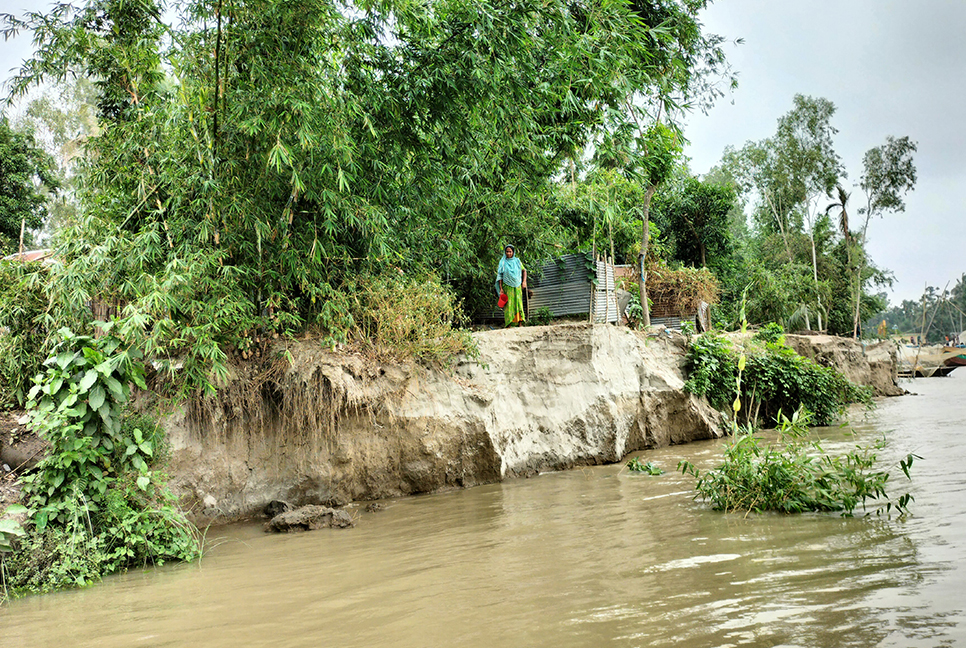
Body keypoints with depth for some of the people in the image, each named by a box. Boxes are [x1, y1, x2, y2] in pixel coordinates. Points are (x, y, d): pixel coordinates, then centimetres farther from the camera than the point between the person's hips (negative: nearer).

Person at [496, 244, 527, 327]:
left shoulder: (517, 261, 7)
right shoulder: (502, 263, 2)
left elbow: (524, 270, 16)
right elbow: (500, 276, 1)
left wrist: (524, 281, 3)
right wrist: (501, 289, -6)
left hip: (517, 287, 2)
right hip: (507, 287, -2)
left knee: (518, 303, -3)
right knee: (509, 305, -5)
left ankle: (520, 324, -2)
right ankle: (509, 325, -5)